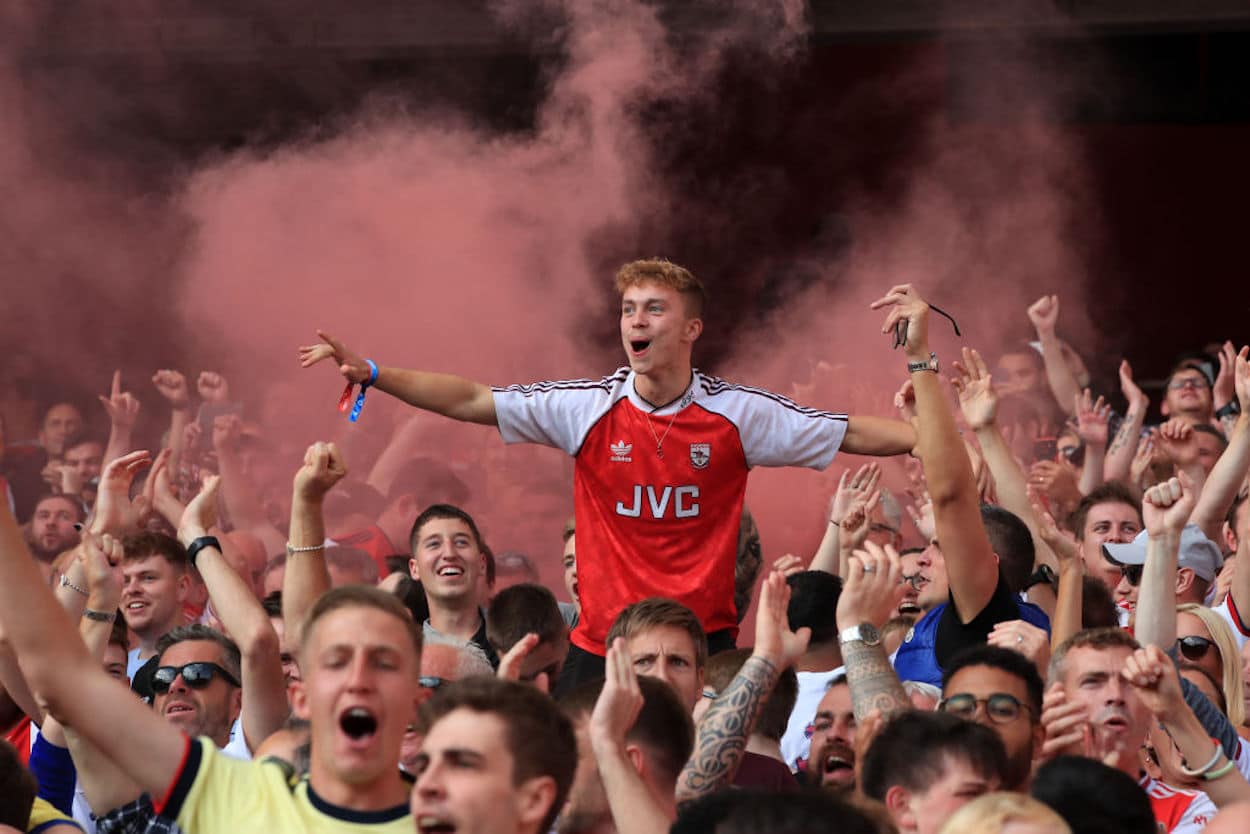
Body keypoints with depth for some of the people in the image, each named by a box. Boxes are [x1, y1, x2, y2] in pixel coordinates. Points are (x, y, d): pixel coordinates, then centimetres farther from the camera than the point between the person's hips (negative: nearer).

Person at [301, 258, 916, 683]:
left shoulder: (737, 414, -3)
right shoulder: (588, 408, -2)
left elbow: (852, 434, 2)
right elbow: (470, 401, -3)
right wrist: (370, 374, -10)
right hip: (603, 646, 1)